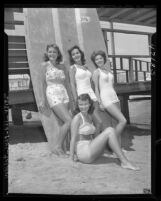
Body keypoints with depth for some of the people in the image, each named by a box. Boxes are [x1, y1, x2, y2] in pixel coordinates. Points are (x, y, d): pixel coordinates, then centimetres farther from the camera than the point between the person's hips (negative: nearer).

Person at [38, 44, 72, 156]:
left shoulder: (62, 67, 13)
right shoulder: (45, 65, 3)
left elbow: (66, 83, 14)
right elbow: (44, 83, 2)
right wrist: (43, 100, 0)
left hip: (64, 95, 5)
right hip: (52, 95, -5)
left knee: (66, 122, -2)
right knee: (69, 121, -15)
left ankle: (61, 148, 11)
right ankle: (58, 147, -2)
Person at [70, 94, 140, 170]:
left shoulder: (89, 116, 15)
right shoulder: (77, 118, -11)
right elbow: (73, 138, -11)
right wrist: (72, 156, -8)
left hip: (89, 151, 8)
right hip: (82, 152, -8)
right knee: (110, 131, -18)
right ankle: (124, 162, -17)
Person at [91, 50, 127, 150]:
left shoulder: (108, 70, 16)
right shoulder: (97, 72, -3)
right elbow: (96, 88, -6)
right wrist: (100, 103, -11)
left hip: (114, 97, 7)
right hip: (106, 98, -7)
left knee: (120, 122, 5)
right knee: (123, 121, -13)